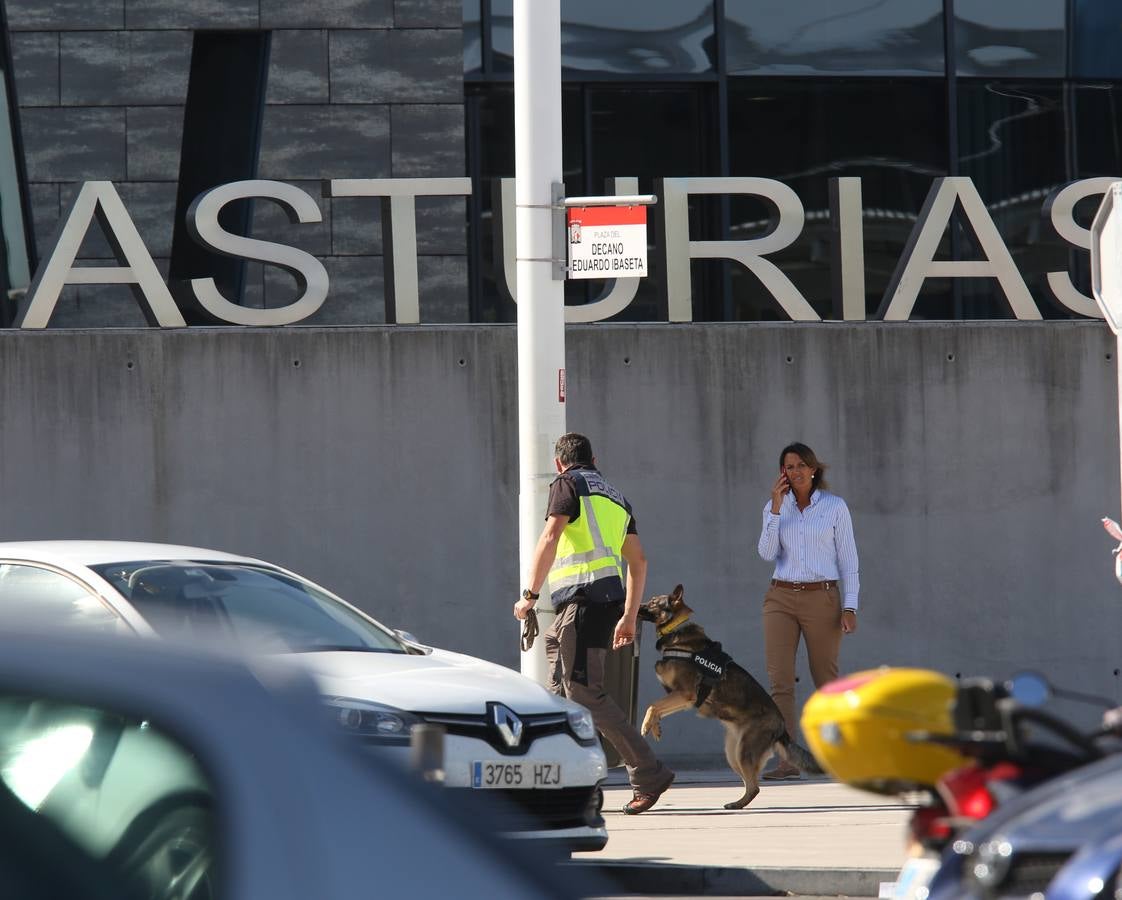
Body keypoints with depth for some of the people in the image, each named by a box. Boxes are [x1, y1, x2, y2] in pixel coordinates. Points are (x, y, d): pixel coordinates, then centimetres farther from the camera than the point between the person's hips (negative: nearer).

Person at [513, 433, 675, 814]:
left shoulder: (568, 485, 2)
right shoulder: (615, 497, 26)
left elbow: (550, 538, -11)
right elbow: (638, 560, 24)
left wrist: (529, 595, -11)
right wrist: (629, 617, 25)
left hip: (582, 599, -9)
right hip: (609, 602, 9)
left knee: (584, 691, -13)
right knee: (559, 693, 11)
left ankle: (649, 775, -18)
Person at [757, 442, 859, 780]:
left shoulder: (835, 507, 1)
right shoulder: (775, 507, 9)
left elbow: (848, 560, 1)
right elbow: (767, 553, -5)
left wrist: (850, 607, -6)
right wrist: (776, 506, -11)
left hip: (822, 599, -2)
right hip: (781, 599, 2)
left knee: (826, 680, 4)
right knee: (780, 680, -9)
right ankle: (788, 761, -13)